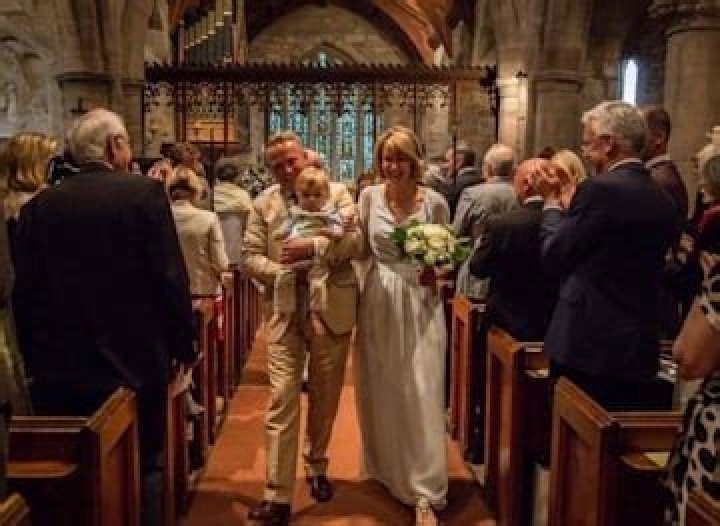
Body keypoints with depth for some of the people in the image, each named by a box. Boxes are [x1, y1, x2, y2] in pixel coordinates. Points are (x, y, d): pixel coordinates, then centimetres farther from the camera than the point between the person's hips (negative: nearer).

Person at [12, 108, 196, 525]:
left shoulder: (39, 206, 1)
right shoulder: (145, 192, -9)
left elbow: (24, 291, 3)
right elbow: (171, 278, -12)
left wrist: (34, 358, 13)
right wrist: (184, 345, 0)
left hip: (60, 368, 3)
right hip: (134, 361, -3)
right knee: (144, 471, 12)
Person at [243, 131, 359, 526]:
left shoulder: (337, 192, 2)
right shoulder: (264, 202, 6)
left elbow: (355, 240, -10)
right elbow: (250, 256, 2)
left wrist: (313, 247, -23)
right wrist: (283, 273, -15)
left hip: (331, 309, 0)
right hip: (285, 311, 0)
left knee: (325, 399, 14)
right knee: (282, 402, -4)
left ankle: (316, 468, 38)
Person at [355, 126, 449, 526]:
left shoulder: (435, 201, -5)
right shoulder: (369, 196, 0)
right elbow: (361, 250, 7)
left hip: (421, 302, -2)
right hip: (379, 301, 2)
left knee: (421, 395, -2)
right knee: (382, 393, 14)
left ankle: (425, 493, 8)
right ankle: (387, 468, 37)